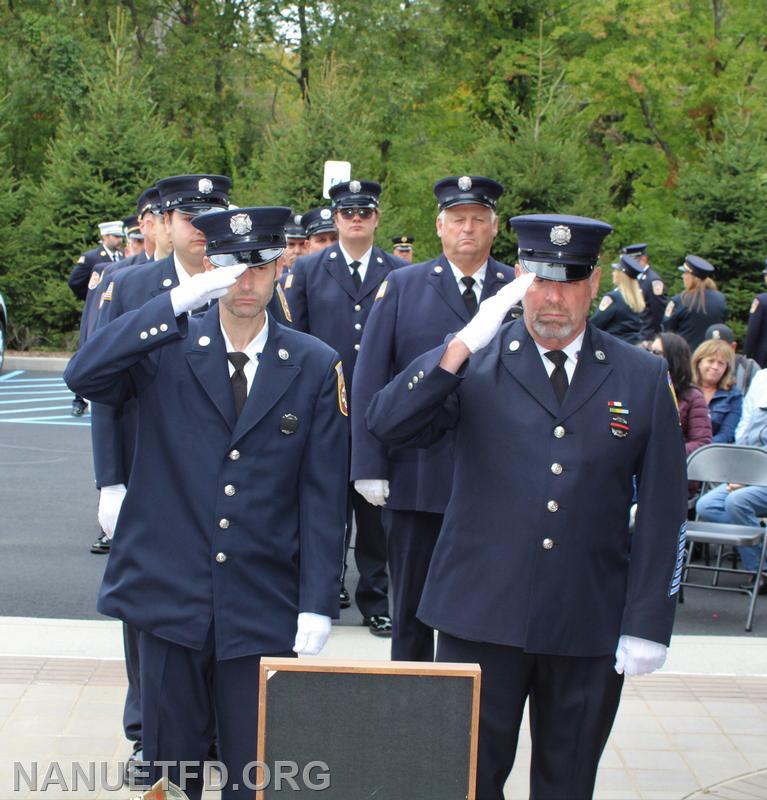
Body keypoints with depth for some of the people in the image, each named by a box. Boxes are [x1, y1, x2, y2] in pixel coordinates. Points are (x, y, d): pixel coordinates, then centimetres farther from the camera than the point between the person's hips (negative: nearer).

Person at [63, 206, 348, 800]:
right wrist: (179, 301, -23)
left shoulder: (316, 367, 3)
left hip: (263, 608, 0)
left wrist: (318, 604, -4)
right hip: (170, 595, 0)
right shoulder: (165, 350, 2)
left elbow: (324, 494, 1)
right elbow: (84, 376, -18)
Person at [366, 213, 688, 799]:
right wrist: (462, 345, -22)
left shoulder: (644, 378, 3)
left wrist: (648, 624, -2)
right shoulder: (476, 363, 1)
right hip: (482, 615, -1)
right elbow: (387, 426, -13)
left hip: (591, 626, 1)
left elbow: (663, 512, 3)